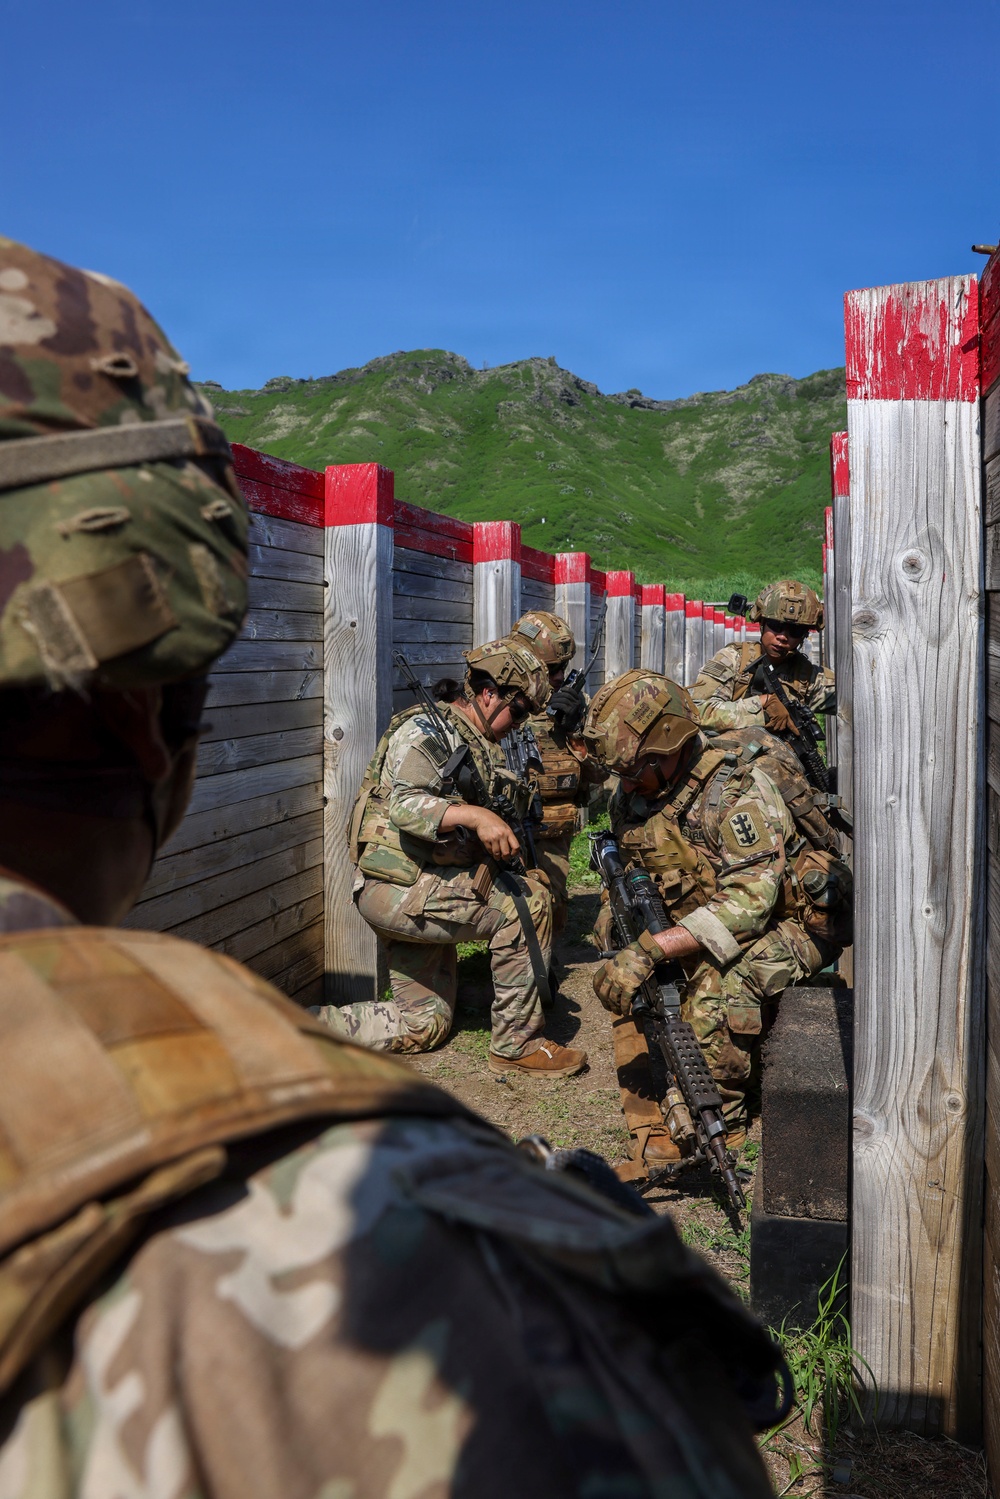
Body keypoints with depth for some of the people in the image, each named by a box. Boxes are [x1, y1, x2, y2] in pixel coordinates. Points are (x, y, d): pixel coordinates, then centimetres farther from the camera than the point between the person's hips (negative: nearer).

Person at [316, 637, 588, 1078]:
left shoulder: (477, 747, 19)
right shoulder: (425, 730, -9)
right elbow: (406, 806, -25)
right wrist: (475, 815, -37)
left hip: (418, 892, 10)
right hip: (396, 886, -10)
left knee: (423, 1025, 12)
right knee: (527, 901, -20)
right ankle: (516, 1046, -12)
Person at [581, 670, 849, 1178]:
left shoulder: (736, 788, -27)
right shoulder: (631, 794, -2)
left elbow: (751, 900, -34)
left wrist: (651, 949, -40)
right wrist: (617, 914, -14)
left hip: (788, 922, -8)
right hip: (695, 928, 8)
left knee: (718, 985, -34)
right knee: (629, 981, -13)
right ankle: (653, 1140, -7)